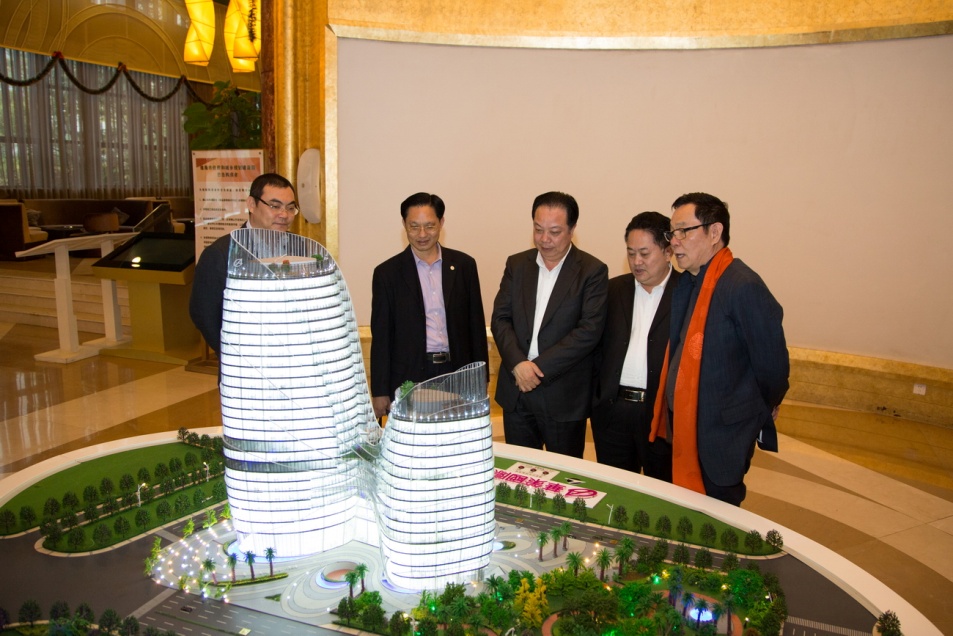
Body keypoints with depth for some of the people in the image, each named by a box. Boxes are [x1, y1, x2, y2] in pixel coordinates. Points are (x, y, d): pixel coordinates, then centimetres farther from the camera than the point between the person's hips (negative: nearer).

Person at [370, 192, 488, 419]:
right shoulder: (387, 273, 0)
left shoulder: (464, 265, 6)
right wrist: (380, 392, -1)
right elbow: (381, 337, 1)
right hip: (409, 379, -1)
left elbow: (476, 325, 8)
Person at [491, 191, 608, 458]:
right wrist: (517, 364, -14)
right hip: (516, 391, 4)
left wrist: (539, 366, -17)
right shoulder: (516, 264, 7)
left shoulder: (593, 271, -6)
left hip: (565, 396, -3)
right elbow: (500, 319, 3)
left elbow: (589, 330, -14)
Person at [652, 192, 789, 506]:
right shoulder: (686, 282, 5)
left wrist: (762, 412, 1)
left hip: (721, 435, -7)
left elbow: (772, 361, -15)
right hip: (682, 428, 8)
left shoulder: (744, 286, -21)